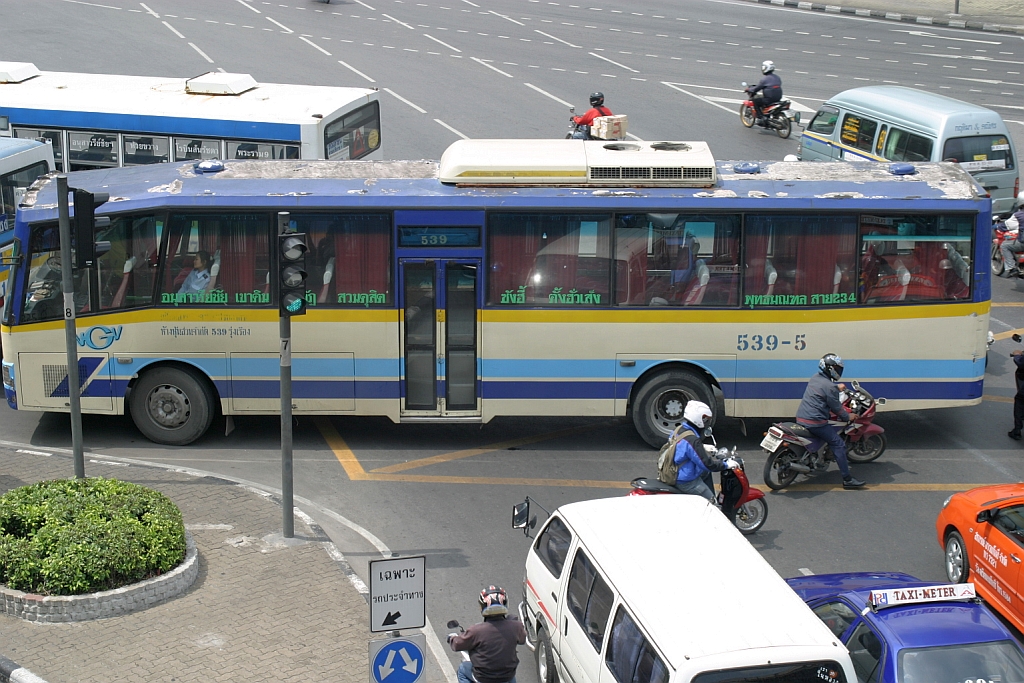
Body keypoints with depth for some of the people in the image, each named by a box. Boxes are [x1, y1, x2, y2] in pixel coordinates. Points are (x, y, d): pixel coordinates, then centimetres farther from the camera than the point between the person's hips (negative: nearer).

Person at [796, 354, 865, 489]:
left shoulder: (814, 379, 12)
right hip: (815, 422, -10)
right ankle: (847, 479, -7)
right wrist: (847, 417, 8)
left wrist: (837, 389, 46)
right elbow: (836, 408, -8)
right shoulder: (830, 387, -15)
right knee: (838, 444, -5)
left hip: (801, 418, 10)